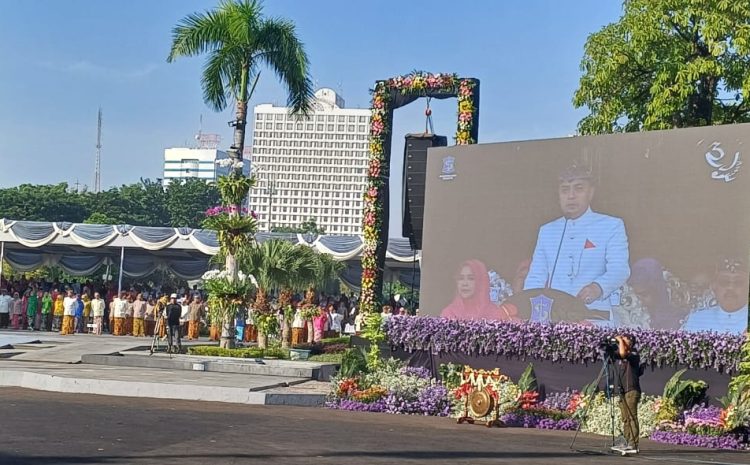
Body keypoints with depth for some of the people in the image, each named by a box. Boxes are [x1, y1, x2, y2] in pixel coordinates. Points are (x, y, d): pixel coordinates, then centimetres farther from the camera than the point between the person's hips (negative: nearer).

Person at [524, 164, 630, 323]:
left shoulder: (611, 226, 9)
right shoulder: (546, 231, 22)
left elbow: (619, 270, -5)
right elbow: (536, 277, 17)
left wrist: (598, 287, -26)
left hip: (595, 315, -4)